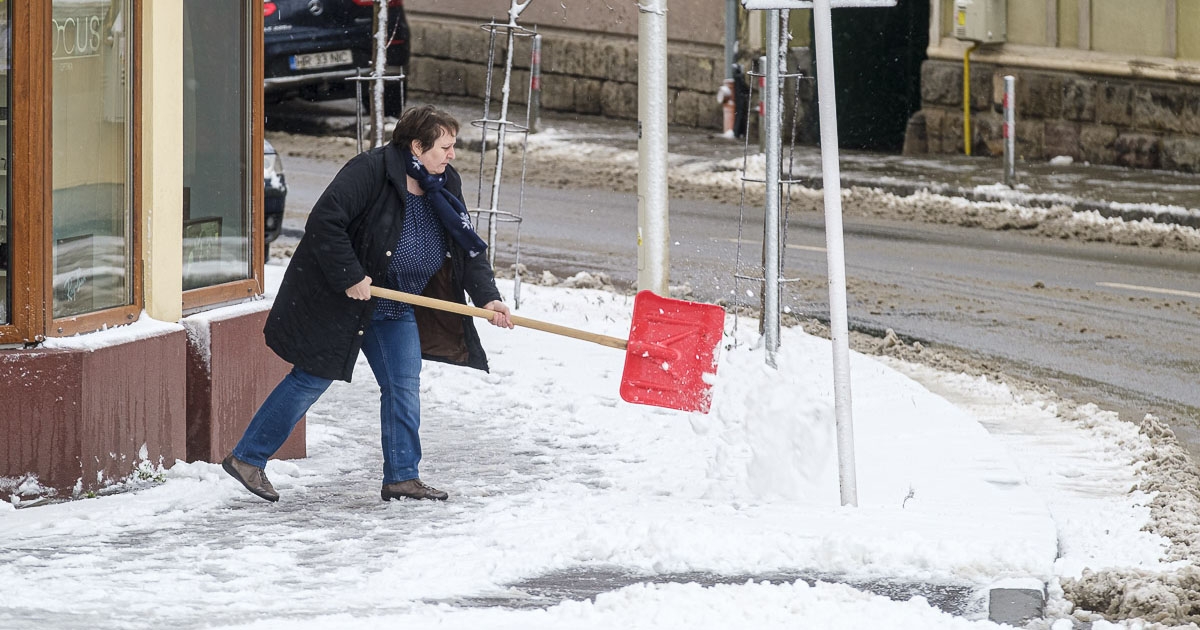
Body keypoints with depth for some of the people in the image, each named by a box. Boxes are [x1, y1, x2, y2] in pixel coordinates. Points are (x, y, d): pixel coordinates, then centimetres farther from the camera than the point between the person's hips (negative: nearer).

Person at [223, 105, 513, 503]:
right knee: (311, 380, -3)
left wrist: (487, 297, -10)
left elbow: (469, 250, 4)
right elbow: (324, 222, -28)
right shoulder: (371, 171, -22)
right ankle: (246, 458, 6)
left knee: (404, 387, 2)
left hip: (393, 309, 7)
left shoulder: (444, 187, 2)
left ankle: (401, 477, 10)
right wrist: (349, 278, -27)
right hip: (336, 301, -7)